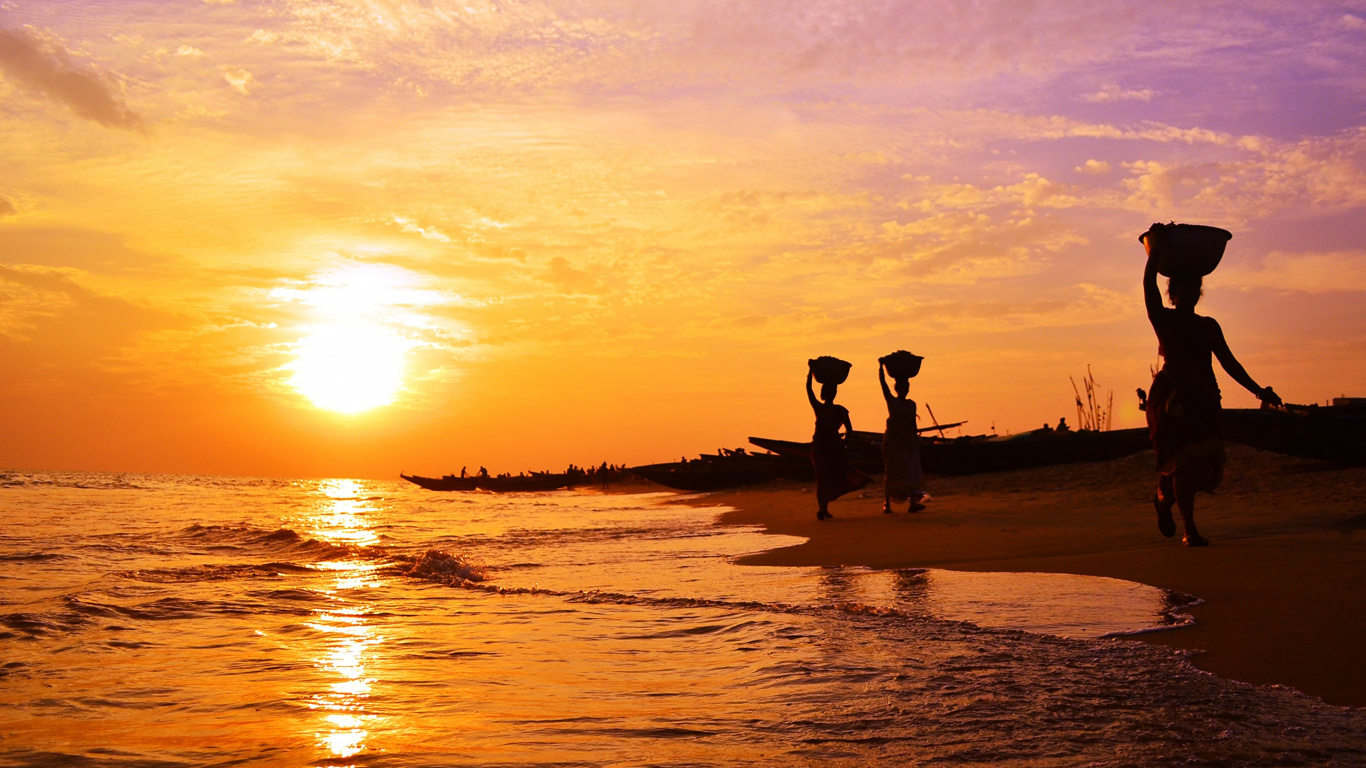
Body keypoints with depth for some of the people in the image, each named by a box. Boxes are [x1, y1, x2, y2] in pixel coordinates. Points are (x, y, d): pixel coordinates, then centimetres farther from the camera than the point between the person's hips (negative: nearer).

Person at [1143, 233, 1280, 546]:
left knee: (1207, 466, 1)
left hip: (1204, 399, 5)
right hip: (1172, 396, -5)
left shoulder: (1209, 326, 17)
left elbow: (1229, 363, 16)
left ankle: (1165, 499, 28)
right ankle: (1190, 531, -10)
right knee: (1184, 459, -14)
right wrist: (1154, 253, -12)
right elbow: (1149, 286, -11)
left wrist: (1257, 390, 9)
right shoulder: (1164, 320, 4)